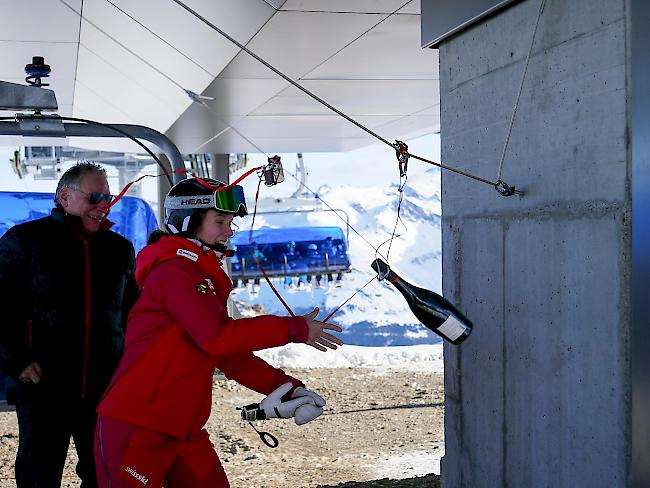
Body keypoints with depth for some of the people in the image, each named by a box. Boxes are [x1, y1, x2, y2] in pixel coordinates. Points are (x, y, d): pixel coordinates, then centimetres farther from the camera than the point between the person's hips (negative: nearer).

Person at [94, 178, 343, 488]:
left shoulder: (206, 277, 16)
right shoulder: (173, 269, -14)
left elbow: (232, 356, 14)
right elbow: (217, 337, -24)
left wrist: (283, 386, 1)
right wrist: (296, 329, -17)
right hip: (136, 429, -9)